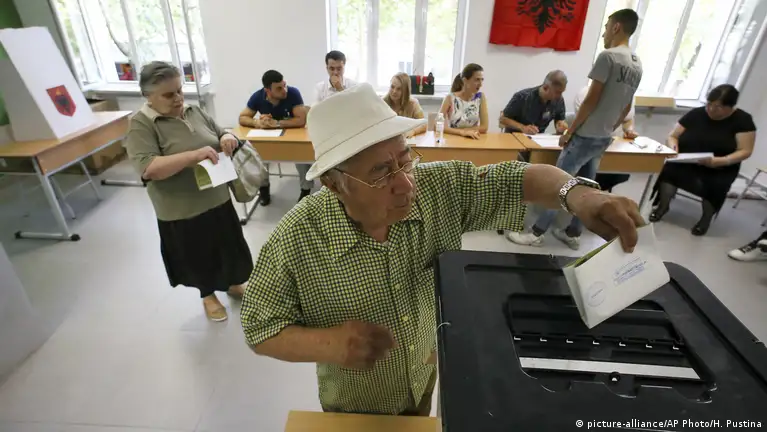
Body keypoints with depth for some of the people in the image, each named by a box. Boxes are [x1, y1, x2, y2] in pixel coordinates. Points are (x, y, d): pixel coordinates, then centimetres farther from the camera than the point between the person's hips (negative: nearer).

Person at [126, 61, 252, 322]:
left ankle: (233, 284, 45)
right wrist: (194, 155, -33)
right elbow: (148, 169, -24)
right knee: (199, 257, 14)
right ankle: (208, 295, 39)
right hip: (183, 212, -5)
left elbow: (219, 132, 14)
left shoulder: (194, 112, 3)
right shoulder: (141, 126, -14)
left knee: (228, 246, 20)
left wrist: (226, 138, -11)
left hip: (218, 200, 5)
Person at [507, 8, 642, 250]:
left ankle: (536, 234, 6)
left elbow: (591, 100, -17)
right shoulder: (637, 66, 11)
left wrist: (569, 131, -10)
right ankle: (573, 234, 25)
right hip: (603, 139, 8)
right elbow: (626, 108, 15)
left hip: (585, 136, -8)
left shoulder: (608, 56, -14)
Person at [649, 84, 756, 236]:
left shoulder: (742, 120, -4)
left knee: (715, 185, -33)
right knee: (668, 168, -32)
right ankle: (663, 205, -7)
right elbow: (672, 137, 4)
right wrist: (673, 147, -20)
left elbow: (745, 151, -7)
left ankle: (707, 216, -2)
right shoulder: (695, 114, -2)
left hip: (720, 169, -1)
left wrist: (719, 161, -25)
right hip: (686, 163, 1)